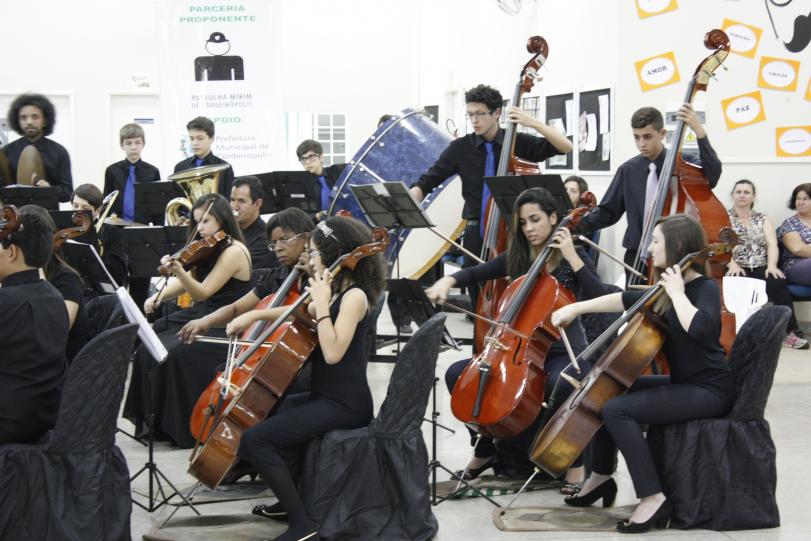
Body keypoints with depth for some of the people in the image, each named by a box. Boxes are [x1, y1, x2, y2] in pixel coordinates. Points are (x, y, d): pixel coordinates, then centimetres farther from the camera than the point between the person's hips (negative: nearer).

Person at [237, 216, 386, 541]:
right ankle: (289, 500, 37)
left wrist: (321, 303, -23)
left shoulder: (354, 296, -17)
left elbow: (332, 353, -28)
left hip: (344, 404, -10)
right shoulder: (335, 292, 11)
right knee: (273, 410, 33)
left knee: (254, 439, -19)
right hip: (326, 396, 10)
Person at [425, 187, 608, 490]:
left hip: (564, 352, -5)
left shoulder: (573, 259, -4)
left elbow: (600, 299, -18)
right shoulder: (516, 259, 9)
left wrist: (571, 257, -21)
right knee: (457, 374, -11)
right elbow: (475, 274, 9)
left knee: (560, 385, -40)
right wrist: (448, 281, -12)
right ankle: (484, 450, 6)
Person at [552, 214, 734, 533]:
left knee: (617, 409, -24)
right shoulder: (670, 288, 10)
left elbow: (699, 328, -37)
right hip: (682, 383, 10)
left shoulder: (705, 289, -16)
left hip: (709, 391, -10)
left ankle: (653, 499, -25)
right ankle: (601, 477, 25)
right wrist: (576, 308, 19)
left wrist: (677, 293, -23)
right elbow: (627, 300, 22)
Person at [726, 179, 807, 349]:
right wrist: (732, 264, -24)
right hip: (737, 270, -2)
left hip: (761, 268, 2)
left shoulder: (763, 219, 18)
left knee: (777, 282, -31)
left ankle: (790, 331, -32)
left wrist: (772, 265, -17)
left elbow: (772, 244, 3)